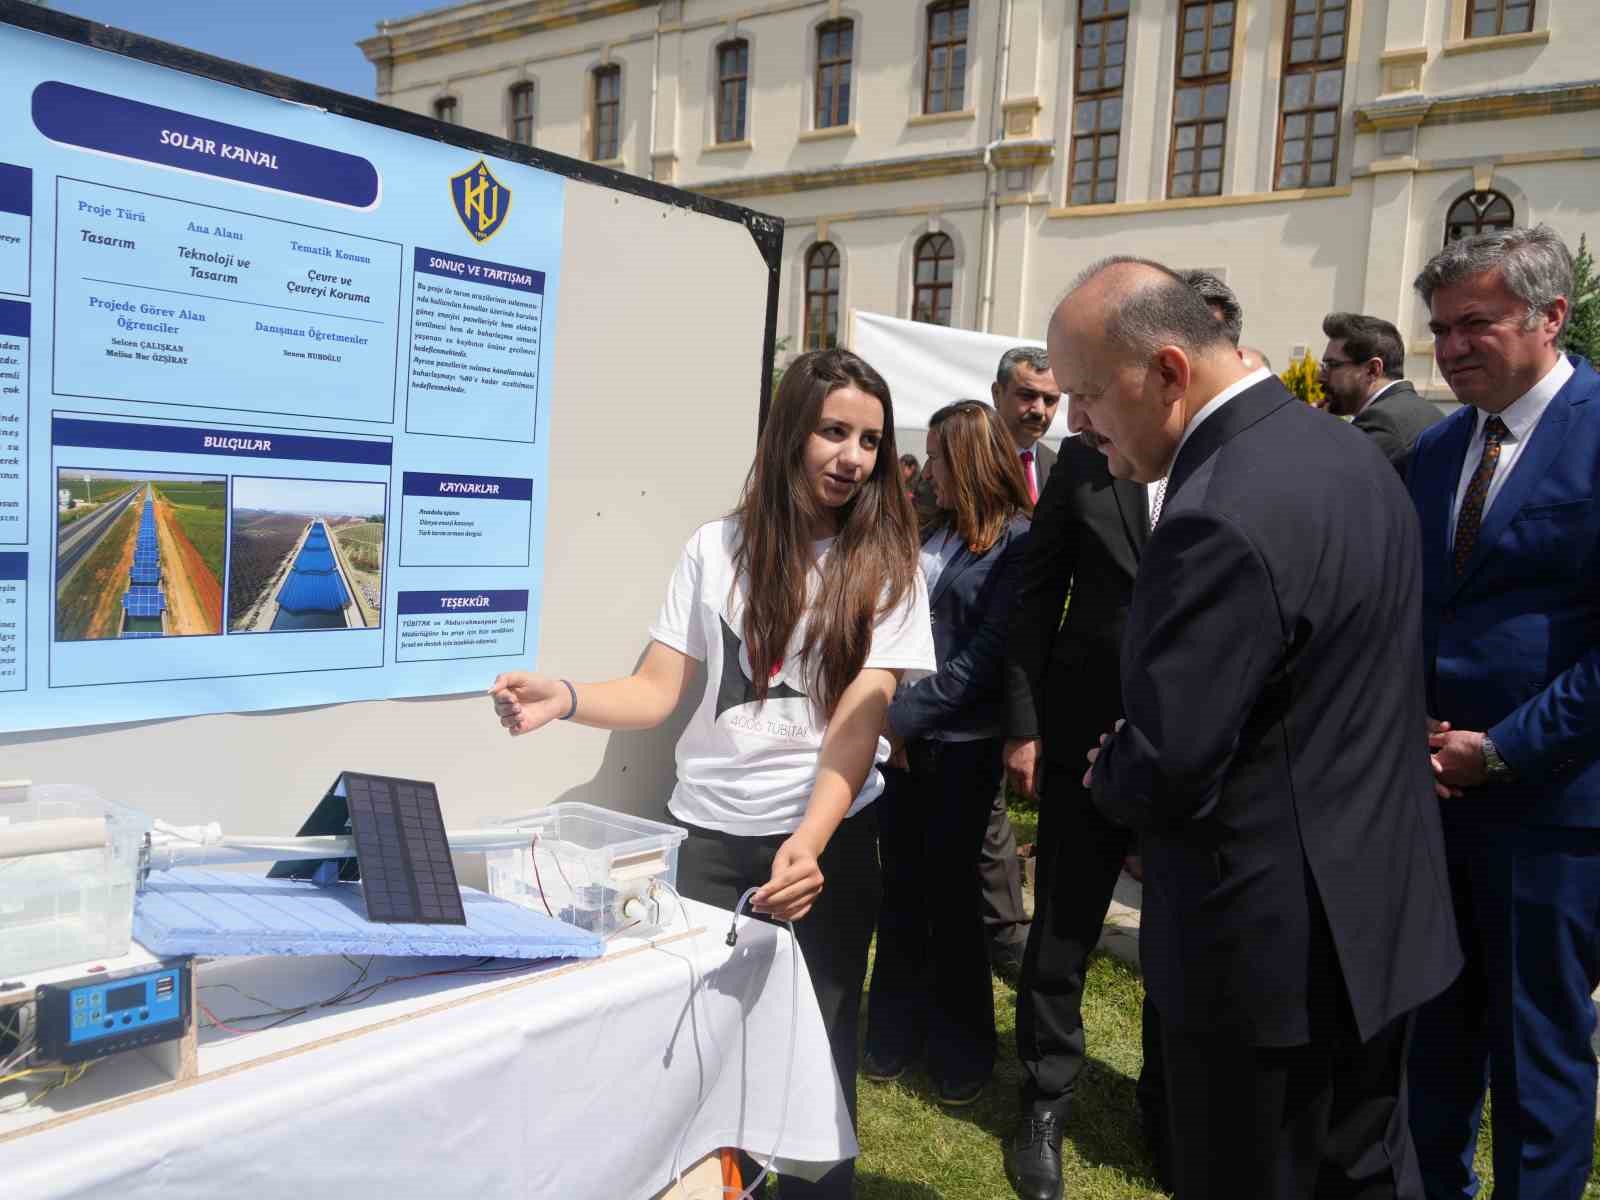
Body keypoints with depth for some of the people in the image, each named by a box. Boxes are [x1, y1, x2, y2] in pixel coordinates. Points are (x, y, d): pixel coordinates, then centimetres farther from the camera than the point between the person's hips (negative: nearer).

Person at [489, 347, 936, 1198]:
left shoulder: (884, 565, -3)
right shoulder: (716, 549, 2)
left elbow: (861, 719, -13)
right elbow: (656, 691, 0)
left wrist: (808, 841, -27)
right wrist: (566, 698, -20)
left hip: (829, 838, -1)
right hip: (706, 832, 2)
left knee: (814, 1046, 9)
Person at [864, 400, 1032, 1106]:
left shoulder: (1018, 541, -11)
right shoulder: (932, 530, 8)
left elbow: (986, 656, -16)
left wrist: (903, 713, -18)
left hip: (962, 745, -5)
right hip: (903, 735, 5)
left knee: (949, 893, 7)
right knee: (901, 889, 12)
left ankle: (962, 1049, 27)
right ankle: (896, 1031, 29)